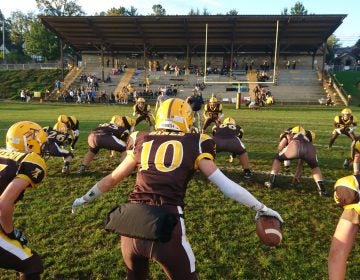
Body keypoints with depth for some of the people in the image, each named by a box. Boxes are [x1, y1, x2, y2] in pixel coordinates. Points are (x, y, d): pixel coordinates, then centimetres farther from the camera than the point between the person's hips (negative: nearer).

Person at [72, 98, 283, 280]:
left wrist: (85, 198, 39)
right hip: (166, 226, -3)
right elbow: (225, 184, 4)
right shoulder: (194, 145, 5)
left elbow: (113, 179, 22)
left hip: (132, 224, 4)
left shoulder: (142, 142, 12)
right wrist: (261, 208, 15)